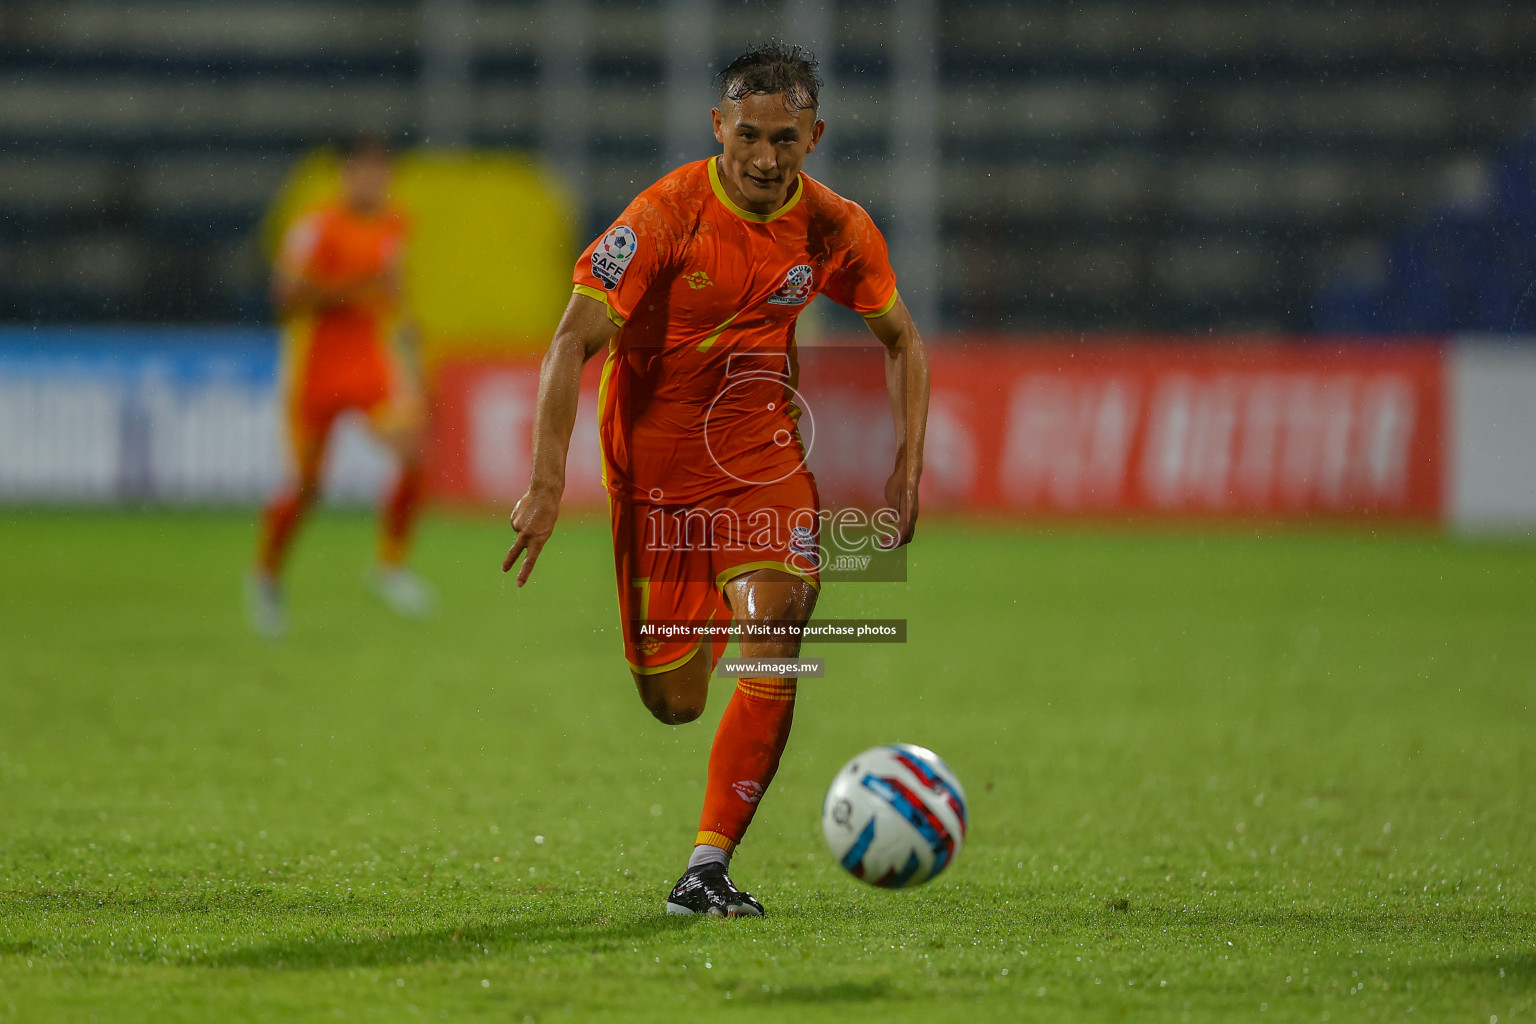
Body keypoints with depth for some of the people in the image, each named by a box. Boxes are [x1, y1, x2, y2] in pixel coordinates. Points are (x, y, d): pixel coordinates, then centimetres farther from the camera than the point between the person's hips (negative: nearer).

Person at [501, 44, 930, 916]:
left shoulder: (835, 230, -7)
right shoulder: (669, 214, -20)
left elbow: (902, 341, 9)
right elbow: (575, 340, -19)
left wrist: (908, 469, -1)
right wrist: (548, 483, -26)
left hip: (764, 458, 2)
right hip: (654, 460, -2)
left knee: (773, 648, -20)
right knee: (674, 704, 4)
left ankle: (710, 867, -13)